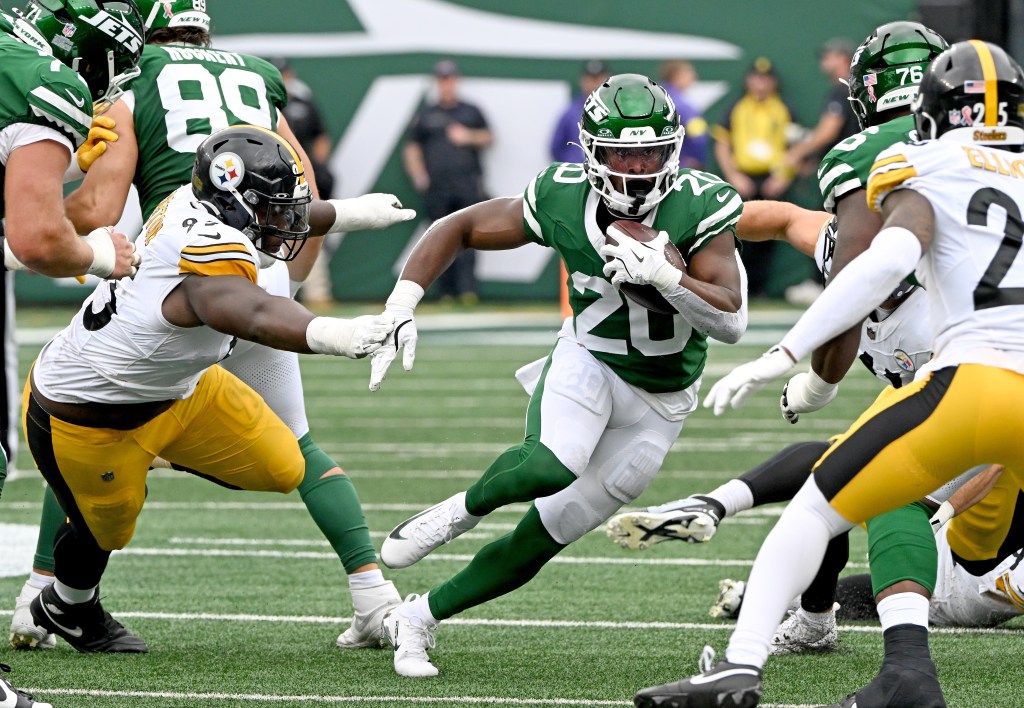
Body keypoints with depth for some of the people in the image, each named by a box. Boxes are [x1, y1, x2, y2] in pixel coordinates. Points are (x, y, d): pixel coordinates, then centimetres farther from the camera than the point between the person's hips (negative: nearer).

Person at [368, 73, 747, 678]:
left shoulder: (701, 207, -23)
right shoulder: (561, 200, -17)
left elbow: (732, 321, -26)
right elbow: (460, 228, -3)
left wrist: (665, 276, -42)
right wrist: (401, 305, -14)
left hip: (660, 402, 1)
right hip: (587, 362, 0)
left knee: (545, 536, 1)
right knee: (552, 466, -35)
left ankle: (419, 617, 19)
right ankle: (467, 508, -4)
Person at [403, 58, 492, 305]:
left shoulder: (471, 112, 15)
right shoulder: (425, 115, 14)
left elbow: (488, 137, 18)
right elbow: (412, 148, 14)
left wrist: (469, 137, -2)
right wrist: (418, 175, -1)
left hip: (467, 185, -1)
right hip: (436, 187, 1)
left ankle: (468, 289, -18)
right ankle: (446, 292, 4)